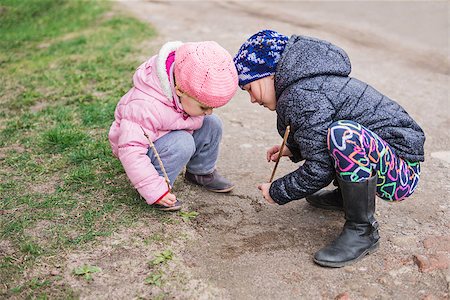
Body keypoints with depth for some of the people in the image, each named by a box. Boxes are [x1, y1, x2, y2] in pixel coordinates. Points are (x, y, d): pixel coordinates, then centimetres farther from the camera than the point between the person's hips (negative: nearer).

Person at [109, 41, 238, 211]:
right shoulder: (146, 108, -41)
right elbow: (131, 150, -39)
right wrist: (154, 190, -38)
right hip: (144, 146, -7)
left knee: (212, 124, -7)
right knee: (182, 143, -34)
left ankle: (201, 172, 15)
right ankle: (158, 190, -16)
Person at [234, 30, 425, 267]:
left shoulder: (301, 97, -22)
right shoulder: (308, 82, 8)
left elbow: (319, 170, -22)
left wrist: (277, 193, -7)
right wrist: (292, 149, 10)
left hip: (401, 175, -10)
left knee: (343, 133, -37)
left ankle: (362, 230, -17)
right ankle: (347, 195, 21)